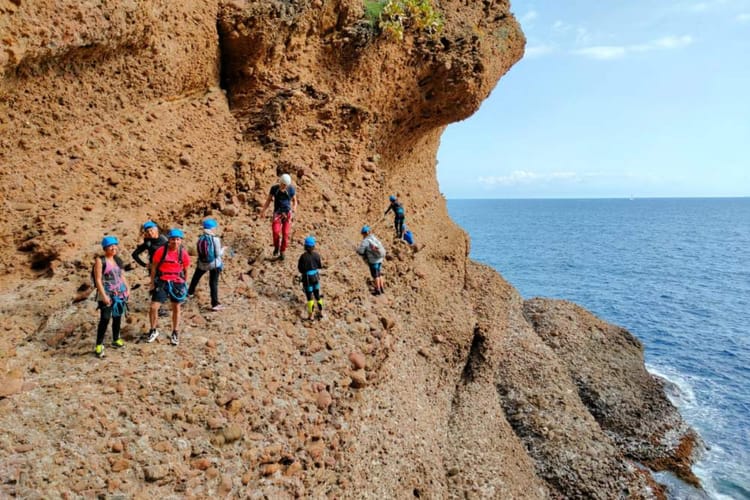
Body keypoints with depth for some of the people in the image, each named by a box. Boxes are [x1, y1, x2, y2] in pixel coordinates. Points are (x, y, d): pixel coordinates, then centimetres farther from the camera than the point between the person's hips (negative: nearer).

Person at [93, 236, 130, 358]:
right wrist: (103, 295, -19)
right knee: (105, 319, -8)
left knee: (117, 317, 14)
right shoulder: (100, 261, -10)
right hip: (107, 295, -6)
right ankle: (99, 345, 1)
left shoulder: (118, 260, 9)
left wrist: (127, 288, 9)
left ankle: (116, 340, 29)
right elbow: (98, 280, -14)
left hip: (120, 294, 6)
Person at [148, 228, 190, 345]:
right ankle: (153, 331, 21)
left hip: (177, 283, 1)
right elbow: (154, 267, -1)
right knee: (153, 307, -4)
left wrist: (183, 284, 9)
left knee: (176, 308, 12)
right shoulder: (161, 251, -11)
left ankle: (175, 333, 28)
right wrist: (152, 283, 1)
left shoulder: (183, 253, -7)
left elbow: (186, 270, 5)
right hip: (162, 282, -1)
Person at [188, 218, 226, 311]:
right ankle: (215, 304, 3)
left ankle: (190, 292, 50)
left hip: (202, 264, 3)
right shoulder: (215, 239, -15)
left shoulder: (200, 239, -5)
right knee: (213, 283, 2)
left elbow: (199, 252, 1)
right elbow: (218, 254, -13)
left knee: (196, 277, 28)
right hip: (214, 263, -3)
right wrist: (223, 249, 7)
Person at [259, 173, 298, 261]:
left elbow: (294, 201, 7)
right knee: (276, 232, -20)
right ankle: (276, 247, 8)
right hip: (277, 213, 0)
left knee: (285, 234, -6)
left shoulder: (291, 189, -6)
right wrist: (263, 211, -7)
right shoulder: (274, 188, -6)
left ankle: (282, 253, 12)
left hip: (287, 214, 0)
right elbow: (268, 200, 3)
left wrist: (294, 208, -15)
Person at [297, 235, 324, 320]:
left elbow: (300, 269, -12)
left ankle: (310, 316, 12)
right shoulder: (316, 255, -8)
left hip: (307, 278, -4)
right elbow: (320, 266, 4)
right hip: (315, 277, 4)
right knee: (317, 295, 19)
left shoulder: (303, 256, -20)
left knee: (309, 297, 5)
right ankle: (320, 313, 27)